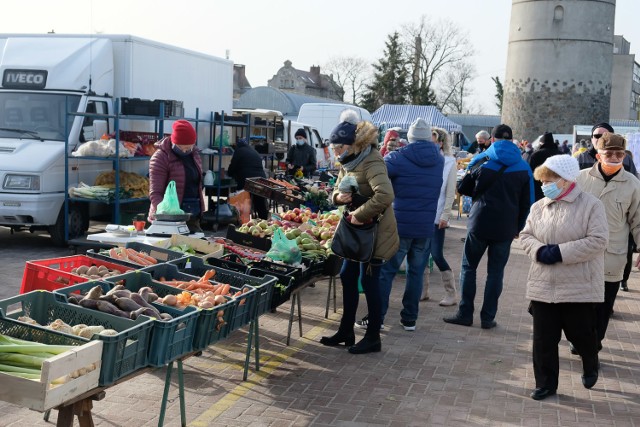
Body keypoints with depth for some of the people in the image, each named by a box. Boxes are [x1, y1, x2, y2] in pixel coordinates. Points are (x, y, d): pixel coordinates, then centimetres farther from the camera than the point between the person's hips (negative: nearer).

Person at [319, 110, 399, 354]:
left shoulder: (371, 163, -22)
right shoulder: (348, 163, 7)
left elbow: (385, 196, -37)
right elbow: (336, 190, 15)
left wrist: (360, 214, -29)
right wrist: (338, 196, -8)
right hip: (356, 228, 9)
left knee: (369, 280, -2)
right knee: (347, 277, 12)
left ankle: (373, 338, 11)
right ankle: (346, 331, 25)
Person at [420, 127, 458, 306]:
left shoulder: (449, 162, -4)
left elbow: (450, 192, -6)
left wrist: (445, 215, -12)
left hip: (437, 216, -4)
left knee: (437, 255, -5)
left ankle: (451, 294, 7)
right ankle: (423, 291, 20)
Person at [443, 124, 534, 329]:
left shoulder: (482, 160, -2)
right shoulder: (523, 167, 5)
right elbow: (527, 202, 8)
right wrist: (519, 226, 14)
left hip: (480, 222, -2)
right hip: (506, 227, 2)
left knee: (468, 267, 9)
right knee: (495, 272, 8)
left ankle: (465, 314, 6)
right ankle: (488, 317, 7)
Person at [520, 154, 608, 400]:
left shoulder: (591, 205, -9)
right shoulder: (539, 207, 5)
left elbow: (598, 240, -15)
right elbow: (525, 235, 10)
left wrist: (560, 252, -19)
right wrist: (539, 251, -12)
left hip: (579, 286, -4)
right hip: (543, 286, 4)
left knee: (581, 333, 11)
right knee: (544, 338, 5)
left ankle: (590, 367, 42)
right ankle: (545, 383, 19)